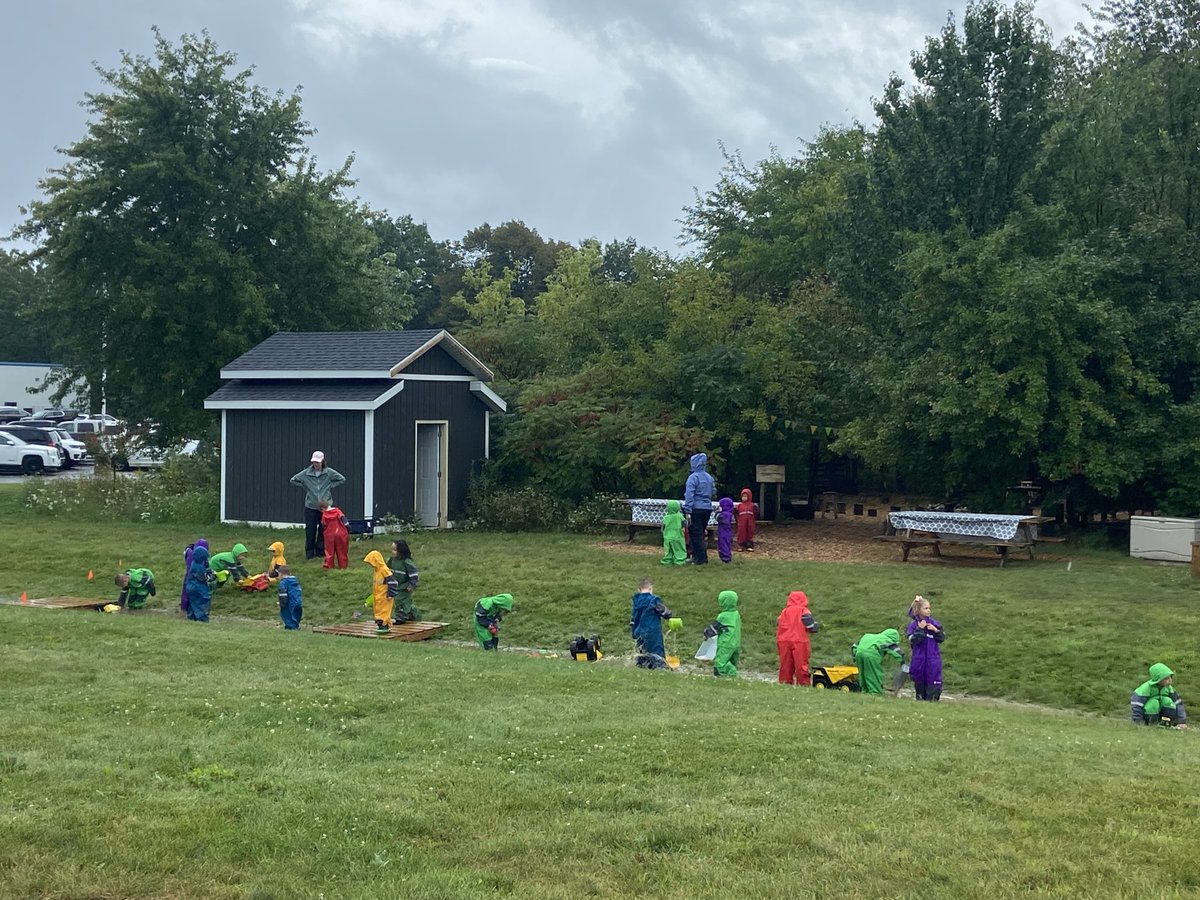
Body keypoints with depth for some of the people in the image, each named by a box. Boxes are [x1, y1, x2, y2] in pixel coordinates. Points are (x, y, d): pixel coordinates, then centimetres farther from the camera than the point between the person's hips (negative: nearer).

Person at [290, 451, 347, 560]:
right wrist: (304, 486, 2)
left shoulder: (329, 472, -4)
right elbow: (293, 480, 9)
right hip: (310, 507, 0)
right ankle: (309, 553, 13)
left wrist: (331, 485, -2)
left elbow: (342, 479, 5)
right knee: (310, 530, 2)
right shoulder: (306, 473, -2)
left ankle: (320, 551, 16)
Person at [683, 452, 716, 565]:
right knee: (702, 533, 16)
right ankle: (703, 557, 20)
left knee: (696, 534, -2)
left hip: (696, 509, -7)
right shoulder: (709, 477, 12)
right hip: (708, 508, 7)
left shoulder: (693, 477, -11)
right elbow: (713, 492, 20)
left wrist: (688, 511, -18)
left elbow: (689, 495, -16)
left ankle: (700, 559, -4)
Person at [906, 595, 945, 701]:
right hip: (919, 659, -1)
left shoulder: (934, 623, 4)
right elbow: (912, 640, -13)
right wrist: (920, 629, -18)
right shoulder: (913, 625, -3)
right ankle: (920, 699, 22)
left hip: (933, 659, 1)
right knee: (919, 682, 9)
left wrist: (935, 630, -10)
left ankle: (933, 699, 2)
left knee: (934, 682, -4)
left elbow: (942, 638, 6)